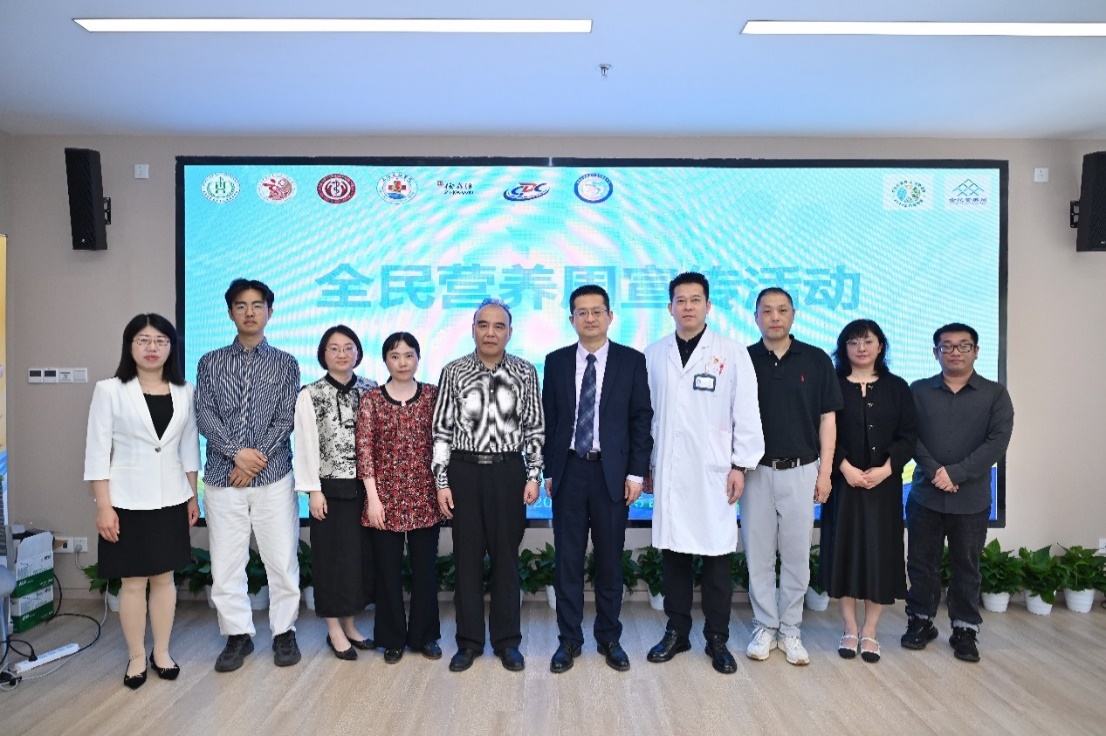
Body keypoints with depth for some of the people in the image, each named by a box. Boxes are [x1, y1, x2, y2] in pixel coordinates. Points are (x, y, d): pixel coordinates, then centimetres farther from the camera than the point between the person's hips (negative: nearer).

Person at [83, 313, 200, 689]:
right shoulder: (109, 390, -5)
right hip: (127, 500, -3)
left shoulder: (185, 392, 5)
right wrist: (103, 506, -10)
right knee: (133, 582, 6)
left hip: (170, 499, 3)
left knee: (164, 578, 12)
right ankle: (136, 657, 23)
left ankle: (162, 653, 26)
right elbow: (97, 451, -6)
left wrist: (193, 496, 9)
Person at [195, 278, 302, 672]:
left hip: (274, 477, -1)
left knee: (282, 560, 2)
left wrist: (257, 460, -12)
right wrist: (237, 452, -14)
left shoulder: (285, 364, 6)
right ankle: (238, 635, 22)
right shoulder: (210, 363, 9)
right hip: (222, 478, 2)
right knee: (225, 563, 7)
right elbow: (204, 416, 0)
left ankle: (284, 632, 18)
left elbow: (286, 418, -2)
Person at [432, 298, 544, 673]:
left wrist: (533, 476, -1)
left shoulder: (525, 372, 1)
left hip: (508, 471, 0)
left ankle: (507, 641, 24)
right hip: (464, 471, 0)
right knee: (467, 556, 9)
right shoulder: (453, 371, -1)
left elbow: (535, 428, 4)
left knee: (506, 556, 9)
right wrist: (441, 481, -3)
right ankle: (469, 641, 24)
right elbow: (441, 429, 0)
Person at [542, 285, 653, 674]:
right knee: (567, 558, 7)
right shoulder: (556, 361, 6)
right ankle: (569, 639, 21)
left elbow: (642, 419, 0)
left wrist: (636, 472, -5)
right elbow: (548, 419, 7)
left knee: (610, 559, 9)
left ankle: (609, 638, 25)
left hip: (612, 472, -1)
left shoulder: (632, 361, 1)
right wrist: (548, 470, 4)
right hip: (569, 470, 1)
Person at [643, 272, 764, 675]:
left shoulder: (732, 354, 0)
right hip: (668, 472, 2)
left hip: (713, 472, -2)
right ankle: (676, 632, 25)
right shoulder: (653, 354, 6)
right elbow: (645, 414, 8)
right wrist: (644, 464, 7)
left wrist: (741, 465, -5)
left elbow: (747, 414, -1)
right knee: (673, 554, 10)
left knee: (716, 557, 5)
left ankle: (718, 640, 20)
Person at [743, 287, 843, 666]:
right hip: (756, 471, 0)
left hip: (801, 471, 0)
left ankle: (790, 630, 21)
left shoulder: (816, 360, 2)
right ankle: (764, 627, 21)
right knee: (758, 554, 7)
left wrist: (825, 471, -2)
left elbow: (827, 419, 3)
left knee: (797, 555, 7)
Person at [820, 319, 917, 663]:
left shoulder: (897, 388, 8)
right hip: (843, 481, -1)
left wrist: (886, 468, -12)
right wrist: (846, 468, -15)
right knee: (845, 550, 2)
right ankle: (850, 629, 14)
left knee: (880, 553, 2)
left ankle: (870, 631, 14)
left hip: (884, 483, 1)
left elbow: (909, 435, 2)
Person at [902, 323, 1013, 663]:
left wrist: (956, 473, -15)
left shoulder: (995, 394, 2)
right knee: (921, 562, 9)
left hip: (972, 499, -1)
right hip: (924, 494, 1)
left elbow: (997, 442, -8)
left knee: (966, 566, 10)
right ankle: (920, 621, 25)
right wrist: (934, 471, -15)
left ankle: (965, 629, 24)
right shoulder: (918, 391, 5)